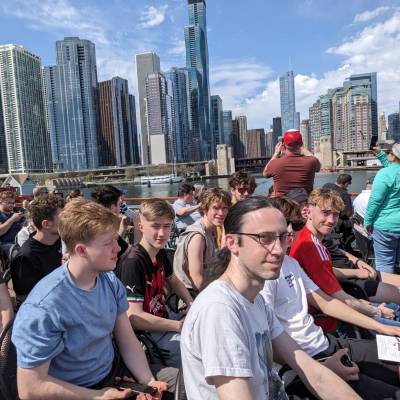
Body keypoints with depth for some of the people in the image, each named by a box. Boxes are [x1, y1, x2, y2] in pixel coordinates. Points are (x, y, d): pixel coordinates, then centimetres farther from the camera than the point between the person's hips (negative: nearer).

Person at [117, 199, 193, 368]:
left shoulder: (161, 253, 2)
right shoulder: (132, 261, -24)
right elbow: (135, 318, -27)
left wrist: (192, 304, 2)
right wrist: (180, 326, -23)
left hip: (163, 319, 9)